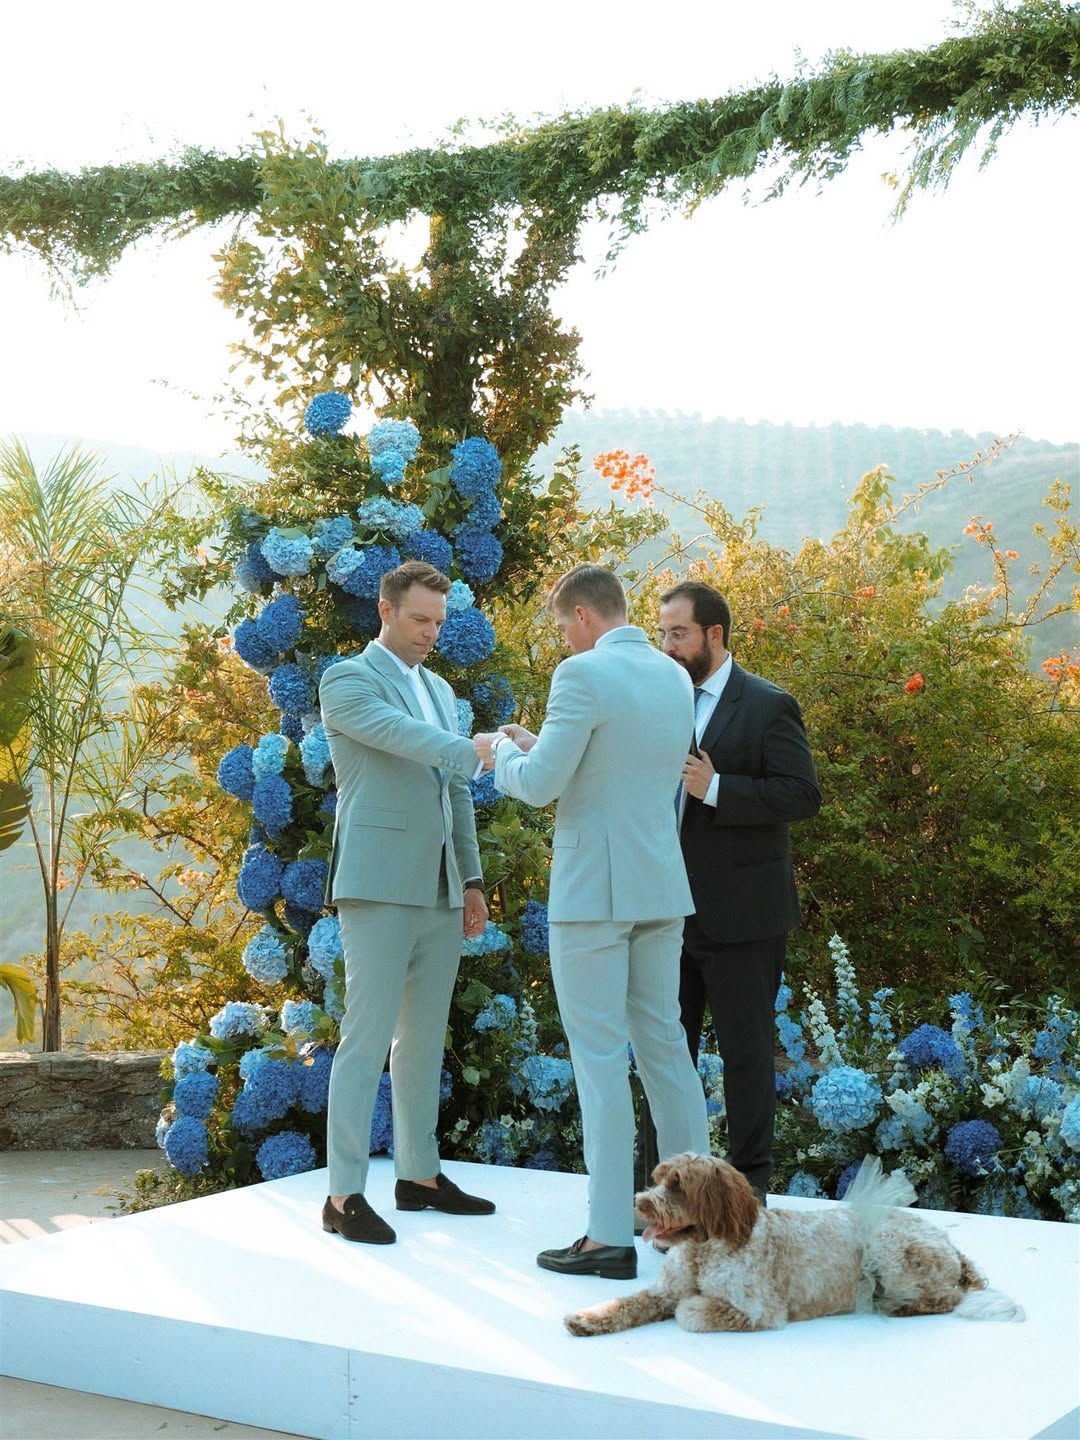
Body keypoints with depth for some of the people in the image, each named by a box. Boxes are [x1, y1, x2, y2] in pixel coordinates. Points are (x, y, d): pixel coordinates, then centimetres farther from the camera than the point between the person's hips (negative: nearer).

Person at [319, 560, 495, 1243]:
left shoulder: (441, 690, 21)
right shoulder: (348, 680, -3)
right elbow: (400, 734, -22)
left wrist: (472, 879, 15)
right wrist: (479, 752, -35)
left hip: (441, 887, 8)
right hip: (379, 881, -7)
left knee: (425, 1038, 11)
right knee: (368, 1036, -9)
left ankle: (420, 1175, 20)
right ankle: (344, 1194, -6)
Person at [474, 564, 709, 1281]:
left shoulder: (584, 674, -15)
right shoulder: (675, 677, 10)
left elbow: (540, 785, -15)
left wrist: (501, 752, 5)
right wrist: (538, 745, 22)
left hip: (594, 890, -7)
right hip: (662, 884, 8)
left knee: (601, 1058, -3)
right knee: (664, 1044, 15)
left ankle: (611, 1236, 0)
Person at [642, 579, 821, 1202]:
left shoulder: (769, 706, -7)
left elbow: (804, 795, -14)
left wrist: (716, 789, -23)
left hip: (741, 915, -6)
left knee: (746, 1051, 3)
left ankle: (749, 1184, 13)